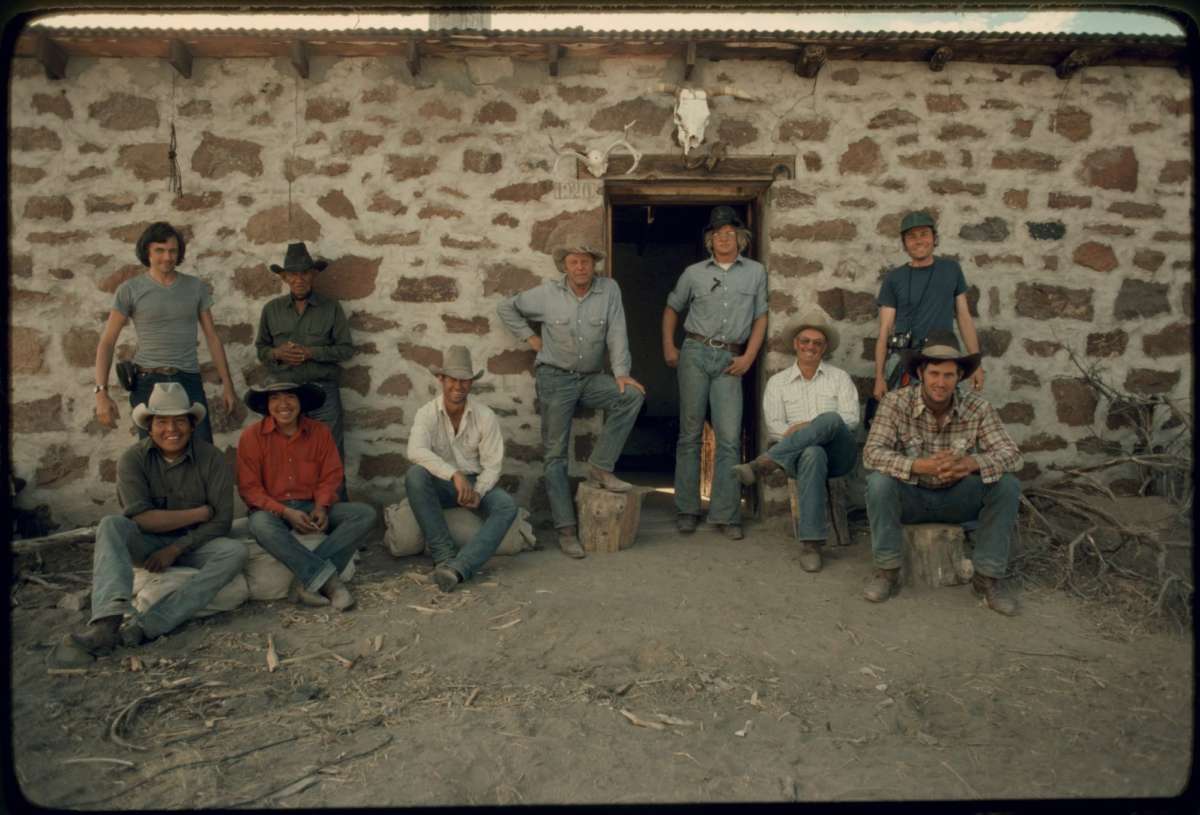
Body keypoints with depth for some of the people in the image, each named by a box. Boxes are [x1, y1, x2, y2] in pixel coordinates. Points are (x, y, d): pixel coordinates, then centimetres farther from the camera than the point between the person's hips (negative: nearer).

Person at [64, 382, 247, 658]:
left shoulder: (211, 459, -8)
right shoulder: (133, 459, -7)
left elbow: (221, 521, -11)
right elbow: (140, 517, -17)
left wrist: (175, 549, -18)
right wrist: (199, 513, -16)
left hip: (192, 545, 0)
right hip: (147, 545, 0)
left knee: (235, 551, -29)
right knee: (111, 525, -28)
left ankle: (144, 626, -39)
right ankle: (107, 622, -46)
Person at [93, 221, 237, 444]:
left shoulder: (196, 287, 8)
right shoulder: (129, 290, 2)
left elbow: (212, 337, 11)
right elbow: (106, 342, 1)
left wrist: (227, 383, 5)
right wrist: (101, 392, -9)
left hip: (189, 382, 1)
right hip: (148, 383, -1)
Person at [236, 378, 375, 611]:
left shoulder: (320, 432, 3)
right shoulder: (252, 436, -4)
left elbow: (331, 476, 2)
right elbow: (249, 487, -7)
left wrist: (321, 507, -18)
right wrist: (285, 512, -21)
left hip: (313, 506, 3)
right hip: (273, 509, -3)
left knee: (365, 513, -21)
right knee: (260, 524, -39)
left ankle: (308, 581, -29)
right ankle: (328, 579, -34)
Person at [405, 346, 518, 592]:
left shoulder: (485, 416, -7)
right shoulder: (427, 413, -11)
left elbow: (492, 465, -6)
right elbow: (416, 451, -30)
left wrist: (477, 492, -26)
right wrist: (454, 475, -41)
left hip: (475, 482, 1)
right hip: (439, 484, -1)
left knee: (507, 506, -28)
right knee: (415, 475, -33)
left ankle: (459, 566, -41)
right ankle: (445, 554, -29)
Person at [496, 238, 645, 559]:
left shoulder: (609, 289, -2)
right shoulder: (547, 293, -2)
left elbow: (617, 334, -7)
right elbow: (507, 307, 9)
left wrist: (621, 372, -17)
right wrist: (529, 336, 2)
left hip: (591, 377, 2)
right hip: (555, 378, -2)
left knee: (632, 395, -24)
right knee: (555, 454, -5)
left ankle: (600, 467, -13)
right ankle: (566, 530, 0)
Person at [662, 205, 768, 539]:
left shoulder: (755, 272, 9)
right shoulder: (694, 273, 9)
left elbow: (761, 317, 9)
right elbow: (672, 308, 19)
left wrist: (749, 356, -1)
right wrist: (668, 347, 9)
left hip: (730, 360, 0)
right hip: (695, 352, 0)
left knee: (729, 437, -4)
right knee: (690, 433, 3)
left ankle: (727, 514, 3)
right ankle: (686, 509, 11)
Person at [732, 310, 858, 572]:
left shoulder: (839, 377, 16)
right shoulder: (778, 382, 15)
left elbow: (851, 419, 1)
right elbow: (773, 428, 5)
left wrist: (811, 428, -14)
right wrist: (794, 432, -18)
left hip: (838, 452, 1)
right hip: (801, 453, 0)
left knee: (830, 419, -34)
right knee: (812, 454, -40)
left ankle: (765, 463, -39)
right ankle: (811, 542, -41)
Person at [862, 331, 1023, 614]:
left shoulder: (978, 407, -13)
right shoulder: (896, 403, -18)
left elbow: (1012, 455, -19)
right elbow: (872, 453, -27)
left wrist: (972, 462, -42)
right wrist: (918, 466, -44)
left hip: (956, 498, 2)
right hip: (911, 496, -2)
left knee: (1008, 485, -22)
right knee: (879, 482, -32)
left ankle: (988, 575, -8)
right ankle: (887, 570, -13)